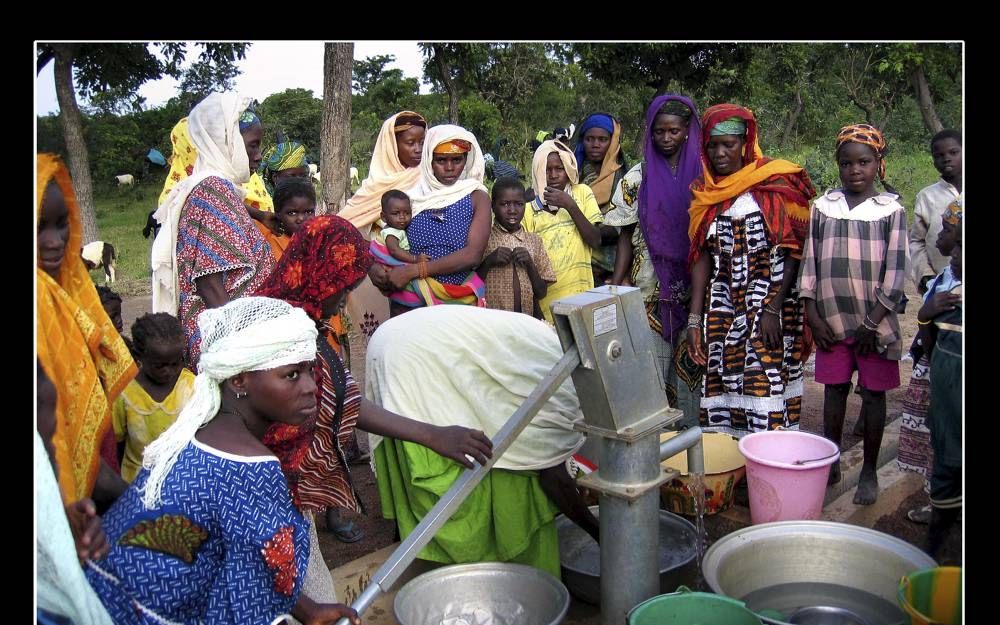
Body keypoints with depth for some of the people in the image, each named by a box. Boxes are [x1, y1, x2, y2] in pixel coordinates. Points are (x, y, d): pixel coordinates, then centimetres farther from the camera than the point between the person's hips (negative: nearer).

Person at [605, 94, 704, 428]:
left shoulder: (703, 174, 4)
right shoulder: (638, 177, 6)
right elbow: (627, 235, 6)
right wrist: (616, 286, -3)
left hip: (693, 285, 0)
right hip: (650, 287, 0)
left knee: (690, 361, 3)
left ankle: (690, 428, 15)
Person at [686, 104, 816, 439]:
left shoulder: (775, 183, -3)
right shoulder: (705, 192, 10)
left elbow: (793, 251, -6)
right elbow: (702, 256, 6)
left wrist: (774, 308, -14)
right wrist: (695, 319, 0)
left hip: (771, 302, -4)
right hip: (722, 307, 4)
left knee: (766, 384, -8)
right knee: (721, 389, 2)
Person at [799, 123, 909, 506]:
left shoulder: (891, 210, -2)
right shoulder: (823, 207, 4)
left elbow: (896, 272, -5)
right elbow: (810, 262, 4)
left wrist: (872, 323, -10)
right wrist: (813, 315, -1)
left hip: (875, 323, -2)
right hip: (832, 320, 2)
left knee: (873, 393, 7)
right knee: (834, 389, 10)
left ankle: (869, 471, 19)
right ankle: (831, 463, 23)